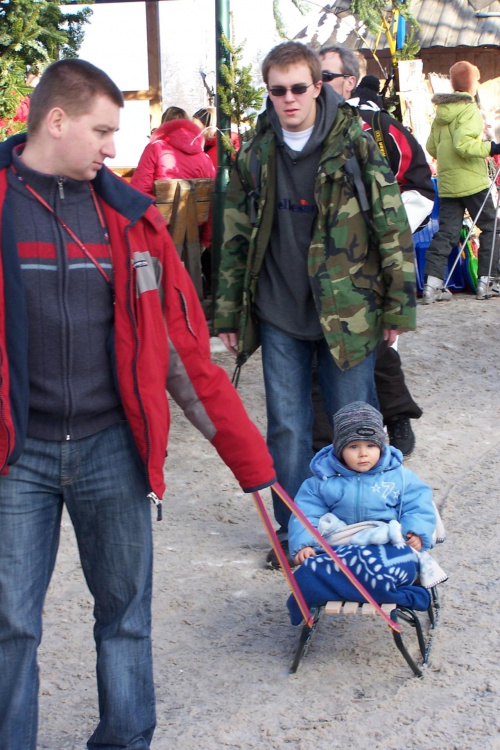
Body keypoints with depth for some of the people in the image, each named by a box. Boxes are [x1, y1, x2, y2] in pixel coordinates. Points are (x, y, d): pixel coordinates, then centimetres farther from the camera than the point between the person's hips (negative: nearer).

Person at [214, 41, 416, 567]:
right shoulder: (255, 156, 4)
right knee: (287, 429, 8)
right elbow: (235, 239, 10)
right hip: (279, 318, 3)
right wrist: (228, 315, 9)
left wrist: (398, 307, -3)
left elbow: (392, 230, -3)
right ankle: (292, 531, 22)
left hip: (348, 314, -2)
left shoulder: (355, 147, -5)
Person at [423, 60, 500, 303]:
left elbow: (431, 147, 13)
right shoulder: (469, 110, -11)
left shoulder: (441, 112, 11)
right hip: (472, 182, -6)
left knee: (446, 232, 5)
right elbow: (463, 144, -24)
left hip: (446, 183, 6)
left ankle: (432, 283, -5)